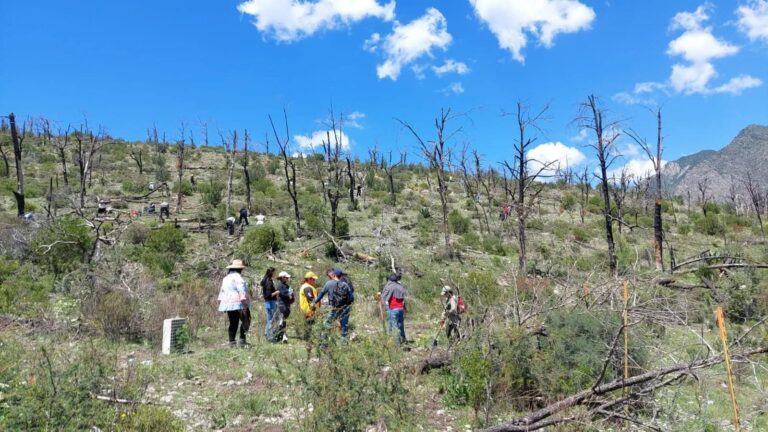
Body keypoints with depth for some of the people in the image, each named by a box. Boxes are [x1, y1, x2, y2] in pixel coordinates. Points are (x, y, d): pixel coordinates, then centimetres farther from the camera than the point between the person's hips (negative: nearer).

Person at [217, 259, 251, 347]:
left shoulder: (226, 278, 20)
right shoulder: (237, 277, -8)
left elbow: (222, 291, 23)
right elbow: (241, 290, -18)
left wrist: (220, 301, 27)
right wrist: (244, 300, -22)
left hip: (227, 303, 8)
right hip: (237, 303, -8)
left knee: (233, 323, 10)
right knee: (245, 320, -1)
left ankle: (231, 341, 9)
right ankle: (242, 339, -7)